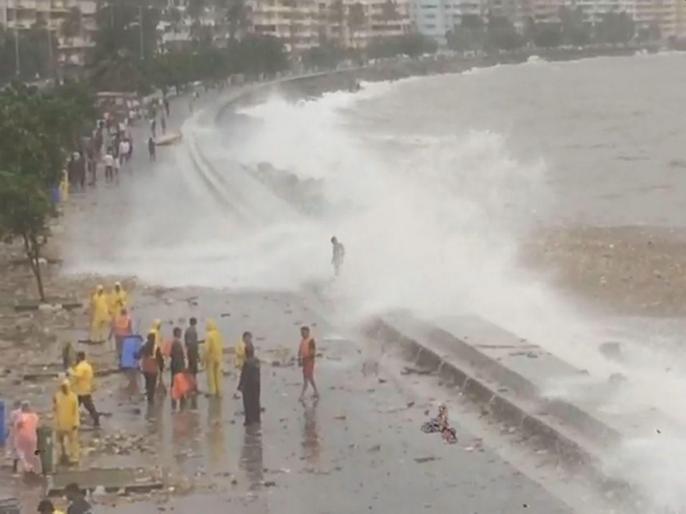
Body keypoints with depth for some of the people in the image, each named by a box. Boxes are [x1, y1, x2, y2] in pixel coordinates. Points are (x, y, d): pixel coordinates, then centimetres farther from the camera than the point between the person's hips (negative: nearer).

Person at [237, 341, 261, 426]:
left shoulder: (247, 363, -21)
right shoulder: (257, 361, 1)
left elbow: (244, 376, -18)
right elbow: (258, 374, 9)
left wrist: (241, 386, -11)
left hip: (248, 385, -7)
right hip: (256, 384, 7)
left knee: (248, 403, 0)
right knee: (256, 401, 15)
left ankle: (249, 420, 2)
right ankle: (256, 419, 21)